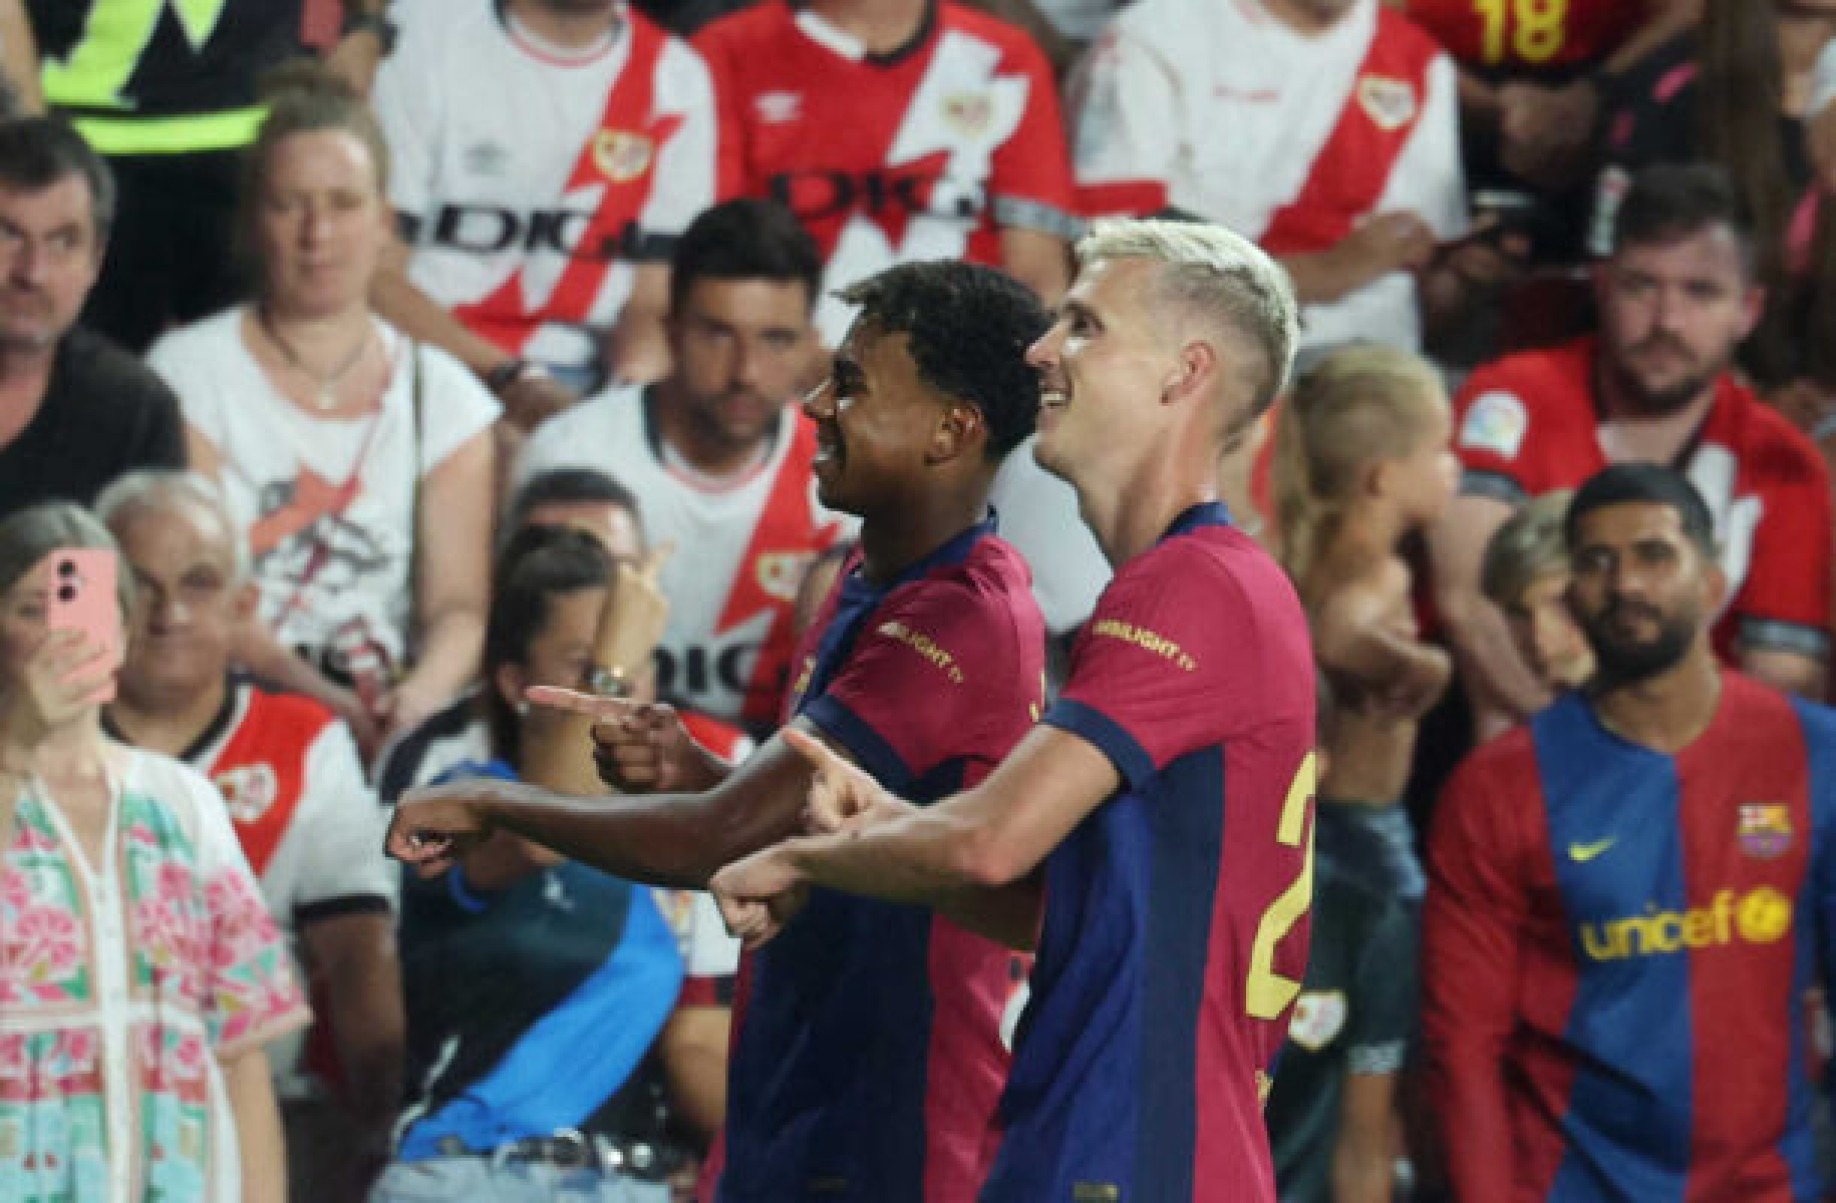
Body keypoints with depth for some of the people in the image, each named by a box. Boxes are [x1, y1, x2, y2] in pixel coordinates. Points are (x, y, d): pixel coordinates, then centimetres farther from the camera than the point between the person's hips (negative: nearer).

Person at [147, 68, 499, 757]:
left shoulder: (442, 395, 16)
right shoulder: (190, 371, 7)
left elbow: (461, 604, 6)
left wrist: (422, 694, -19)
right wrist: (324, 699, -22)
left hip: (391, 729, 3)